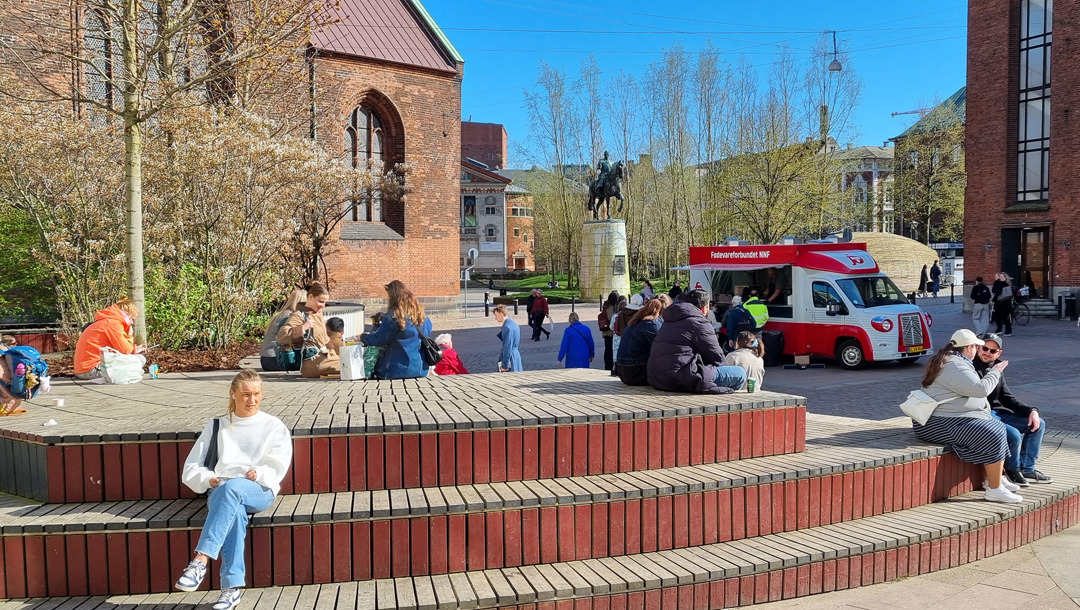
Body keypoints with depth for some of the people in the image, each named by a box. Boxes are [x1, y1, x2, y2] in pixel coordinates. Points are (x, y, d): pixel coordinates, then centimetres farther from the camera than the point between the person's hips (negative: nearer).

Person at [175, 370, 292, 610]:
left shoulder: (273, 426, 16)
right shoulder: (216, 426, 21)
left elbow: (278, 467, 6)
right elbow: (191, 469, 15)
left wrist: (258, 473, -14)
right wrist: (209, 480, -6)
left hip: (259, 491, -1)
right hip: (220, 492, 1)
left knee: (232, 487, -38)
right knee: (234, 511, -37)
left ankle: (200, 561, -45)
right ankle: (232, 587, -41)